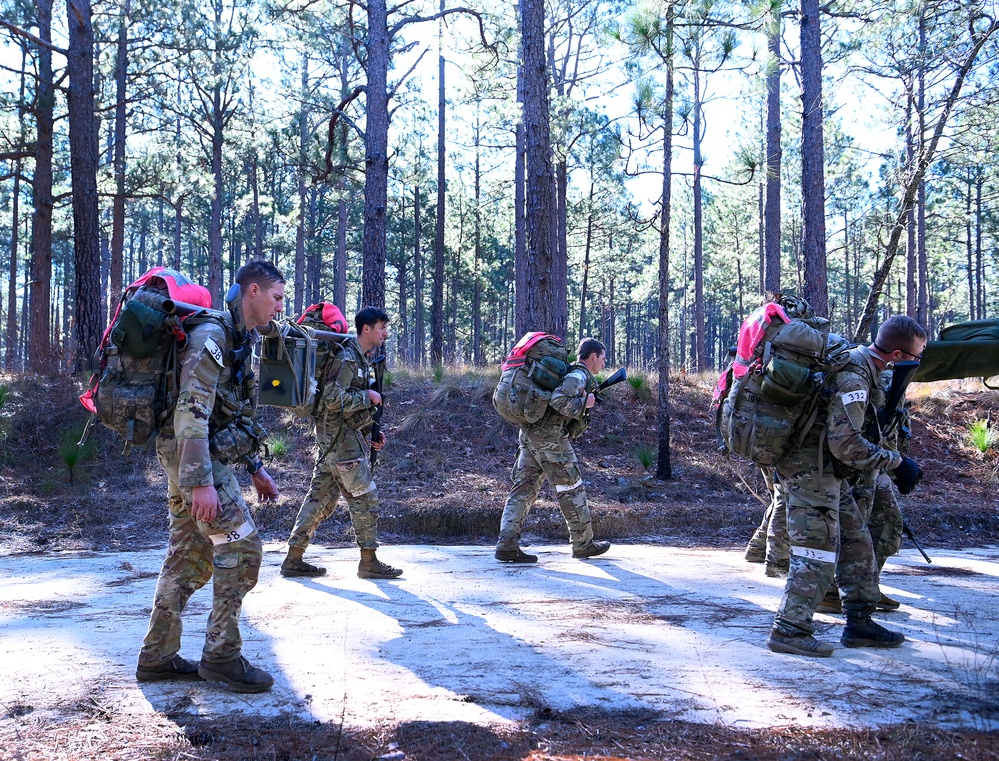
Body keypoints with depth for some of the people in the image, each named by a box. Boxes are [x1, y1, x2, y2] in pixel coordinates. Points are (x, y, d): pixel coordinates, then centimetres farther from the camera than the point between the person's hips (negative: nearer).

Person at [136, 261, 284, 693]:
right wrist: (201, 482, -28)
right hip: (195, 461, -10)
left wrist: (255, 467, 22)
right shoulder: (212, 334, -15)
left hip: (205, 460, 10)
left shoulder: (240, 339, 16)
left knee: (190, 559, 12)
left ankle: (157, 657, 20)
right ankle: (222, 655, 1)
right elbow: (192, 411, -23)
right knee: (241, 546, -8)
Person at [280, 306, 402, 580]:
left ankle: (294, 559, 15)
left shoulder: (362, 358, 17)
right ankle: (369, 562, 5)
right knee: (364, 497, -3)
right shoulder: (346, 357, -14)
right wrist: (367, 397, -13)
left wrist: (373, 431, 12)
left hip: (333, 440, 10)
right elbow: (333, 399, -23)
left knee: (321, 497, 10)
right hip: (340, 437, -10)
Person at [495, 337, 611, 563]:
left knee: (524, 489, 4)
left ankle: (507, 545, -3)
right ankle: (583, 544, 14)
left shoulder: (570, 372, 23)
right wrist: (584, 403, -10)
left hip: (529, 434, 9)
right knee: (571, 489, 3)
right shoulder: (579, 375, -7)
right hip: (550, 437, -9)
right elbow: (558, 400, -23)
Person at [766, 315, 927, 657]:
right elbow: (847, 444, -27)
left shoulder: (857, 363, 8)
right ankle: (788, 631, -3)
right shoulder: (853, 377, -23)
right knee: (818, 551, -8)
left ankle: (859, 623, 21)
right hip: (812, 469, -10)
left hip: (828, 471, 10)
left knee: (857, 542, 14)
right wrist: (896, 462, -17)